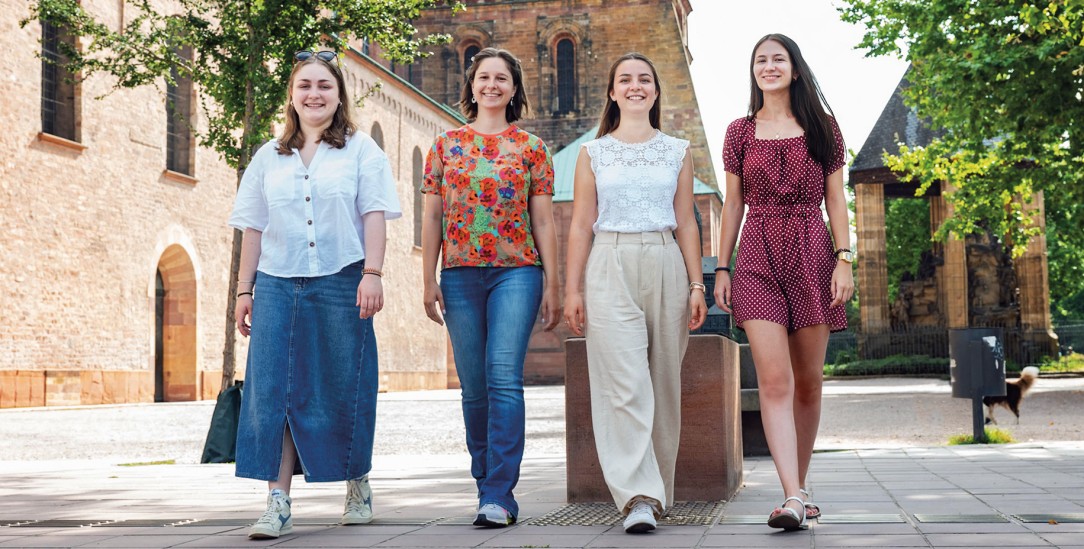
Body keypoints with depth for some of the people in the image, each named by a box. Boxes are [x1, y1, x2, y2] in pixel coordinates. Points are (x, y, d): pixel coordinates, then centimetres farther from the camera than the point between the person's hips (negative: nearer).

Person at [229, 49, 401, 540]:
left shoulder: (360, 150, 7)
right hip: (277, 283, 3)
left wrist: (372, 274, -12)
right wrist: (244, 289, 10)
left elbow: (374, 215, -1)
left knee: (344, 389, 3)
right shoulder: (269, 157, 15)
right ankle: (278, 504, -2)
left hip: (341, 282, -3)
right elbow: (253, 227, 15)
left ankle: (358, 485, 23)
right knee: (273, 390, -4)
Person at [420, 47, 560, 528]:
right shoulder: (446, 145, 12)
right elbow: (432, 217, 10)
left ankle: (499, 495, -13)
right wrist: (429, 281, 3)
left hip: (517, 272, -2)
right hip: (460, 275, 2)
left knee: (505, 377, -14)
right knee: (474, 386, 5)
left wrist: (552, 285, 2)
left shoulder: (531, 147, 8)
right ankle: (486, 484, 17)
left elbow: (543, 221, 6)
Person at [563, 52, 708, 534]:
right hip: (610, 268, -2)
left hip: (666, 266, 2)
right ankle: (639, 498, -16)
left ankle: (657, 491, 16)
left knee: (663, 382, 4)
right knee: (624, 385, -12)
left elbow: (686, 224, 11)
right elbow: (581, 227, 7)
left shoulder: (677, 151, 13)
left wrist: (696, 285, 3)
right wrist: (572, 290, 0)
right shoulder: (593, 153, 10)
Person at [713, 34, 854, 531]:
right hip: (758, 256, 0)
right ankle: (793, 497, -19)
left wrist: (844, 259, -4)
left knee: (808, 381, 5)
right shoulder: (740, 132, 11)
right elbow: (733, 204, 11)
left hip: (812, 253, 1)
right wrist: (721, 268, 6)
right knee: (774, 379, -13)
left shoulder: (821, 127, 10)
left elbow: (835, 199, 7)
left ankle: (799, 485, 21)